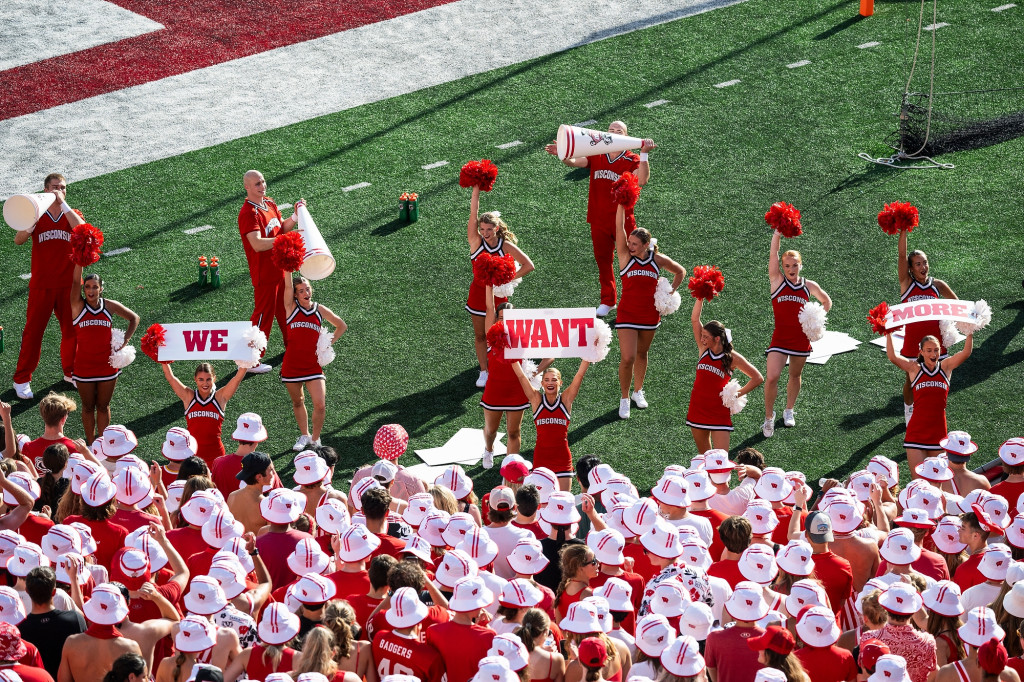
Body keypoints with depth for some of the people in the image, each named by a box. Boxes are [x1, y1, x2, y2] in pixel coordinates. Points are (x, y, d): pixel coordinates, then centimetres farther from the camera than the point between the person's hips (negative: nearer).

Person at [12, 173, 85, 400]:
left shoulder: (72, 215, 5)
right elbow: (19, 239, -12)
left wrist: (63, 204, -20)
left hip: (68, 285, 2)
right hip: (41, 285, -2)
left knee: (71, 330, 9)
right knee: (33, 331, -1)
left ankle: (71, 372, 28)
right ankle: (22, 379, 6)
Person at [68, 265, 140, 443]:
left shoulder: (110, 306, -3)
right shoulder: (78, 306, -8)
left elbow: (134, 318, 9)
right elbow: (75, 281, -22)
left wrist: (125, 341, -1)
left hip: (107, 365, 1)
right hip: (84, 366, -1)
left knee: (103, 407, 12)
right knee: (88, 407, 11)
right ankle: (90, 444, 24)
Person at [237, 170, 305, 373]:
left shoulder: (269, 204, 6)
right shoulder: (248, 213, -23)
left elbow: (282, 227, 15)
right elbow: (257, 244, -33)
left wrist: (296, 216, -1)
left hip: (280, 268, 9)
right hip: (264, 274, -9)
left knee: (285, 307, 24)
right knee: (264, 314, -2)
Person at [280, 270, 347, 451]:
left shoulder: (320, 310, 5)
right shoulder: (291, 307, 0)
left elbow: (342, 326, 18)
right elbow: (288, 285, -16)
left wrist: (329, 343, 7)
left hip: (314, 365, 0)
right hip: (292, 364, 0)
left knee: (320, 405, -10)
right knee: (297, 402, 14)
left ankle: (315, 440, 10)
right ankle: (304, 436, 33)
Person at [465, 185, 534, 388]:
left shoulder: (506, 246, -11)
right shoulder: (476, 242, -11)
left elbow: (528, 265, -9)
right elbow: (473, 213, -19)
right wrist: (476, 188, -27)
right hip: (479, 293, 1)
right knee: (480, 335, 9)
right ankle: (484, 372, 21)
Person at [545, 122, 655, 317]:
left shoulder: (631, 160, -5)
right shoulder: (596, 156, 3)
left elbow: (642, 180, -22)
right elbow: (575, 162, -9)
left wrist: (644, 155, -31)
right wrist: (562, 156, -30)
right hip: (599, 219, 3)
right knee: (602, 259, 12)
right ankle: (607, 301, 25)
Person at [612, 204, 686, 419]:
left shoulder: (658, 260, -3)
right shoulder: (625, 256, -8)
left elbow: (680, 272, 13)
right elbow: (619, 228, -18)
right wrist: (622, 205, -27)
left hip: (650, 315, 2)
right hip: (627, 315, -2)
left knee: (642, 354, 18)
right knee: (627, 358, -9)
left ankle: (638, 391, 37)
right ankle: (624, 398, 8)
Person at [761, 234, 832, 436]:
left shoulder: (809, 286, 3)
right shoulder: (777, 281, -3)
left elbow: (826, 302, 19)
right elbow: (773, 255, -13)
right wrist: (777, 233, -21)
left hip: (802, 338, 3)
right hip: (780, 338, -3)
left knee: (795, 376, 17)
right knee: (772, 377, -14)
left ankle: (789, 411, 38)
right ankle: (769, 416, 3)